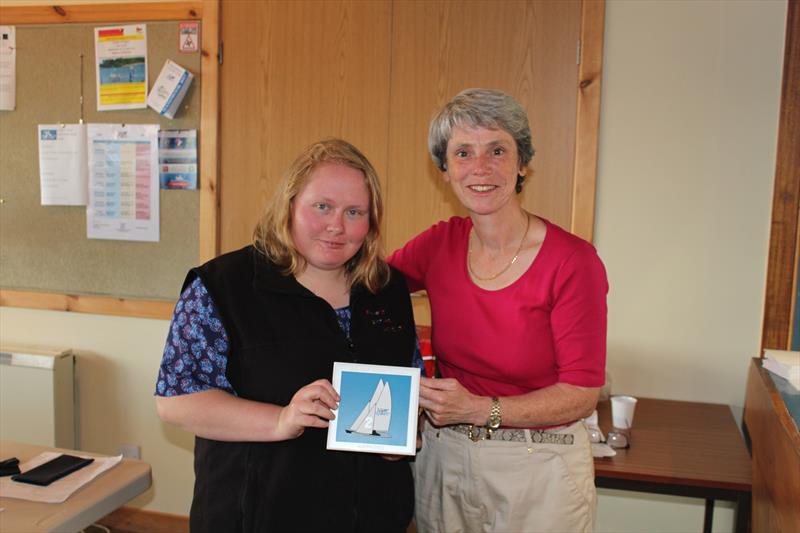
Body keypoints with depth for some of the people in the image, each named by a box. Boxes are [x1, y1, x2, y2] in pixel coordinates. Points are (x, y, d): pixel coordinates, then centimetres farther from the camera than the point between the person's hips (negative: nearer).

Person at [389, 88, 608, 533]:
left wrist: (481, 410, -24)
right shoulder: (441, 243, -4)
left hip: (538, 473, -3)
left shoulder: (572, 261, -17)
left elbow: (582, 393, -14)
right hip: (442, 459, 4)